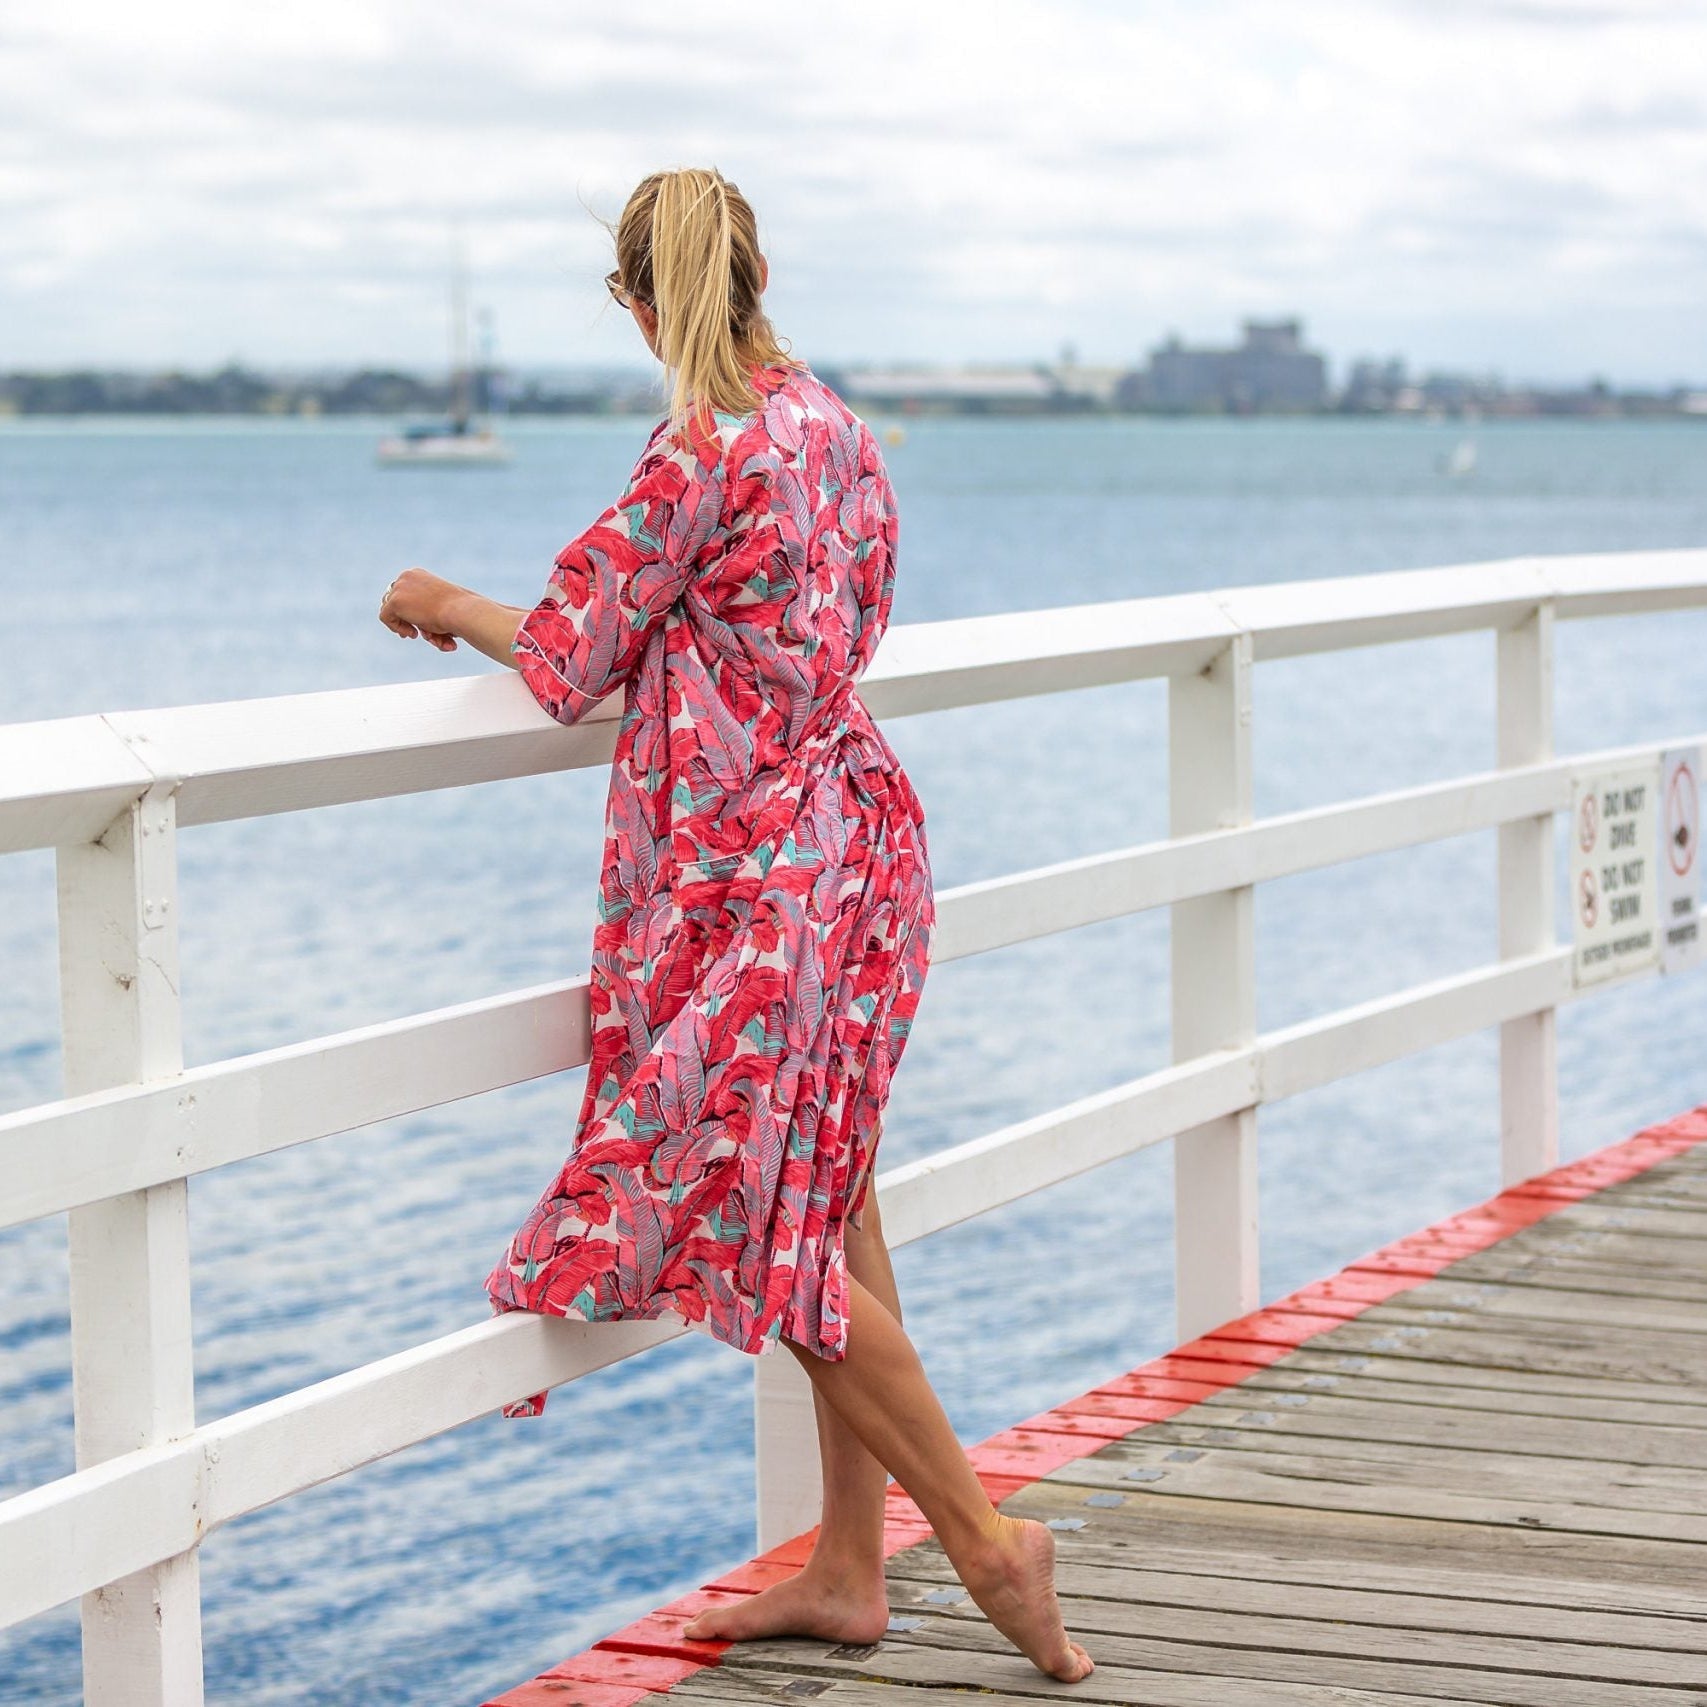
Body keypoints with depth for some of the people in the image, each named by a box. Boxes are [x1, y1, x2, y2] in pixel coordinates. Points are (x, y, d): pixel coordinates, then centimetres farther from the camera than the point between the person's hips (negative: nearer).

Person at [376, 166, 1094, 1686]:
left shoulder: (701, 451, -18)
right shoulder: (835, 425, 8)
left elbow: (570, 657, -11)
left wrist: (447, 606, 7)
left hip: (753, 863, -9)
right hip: (850, 830, 9)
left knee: (777, 1234, -2)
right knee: (826, 1207, 13)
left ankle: (983, 1536, -2)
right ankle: (847, 1570, 19)